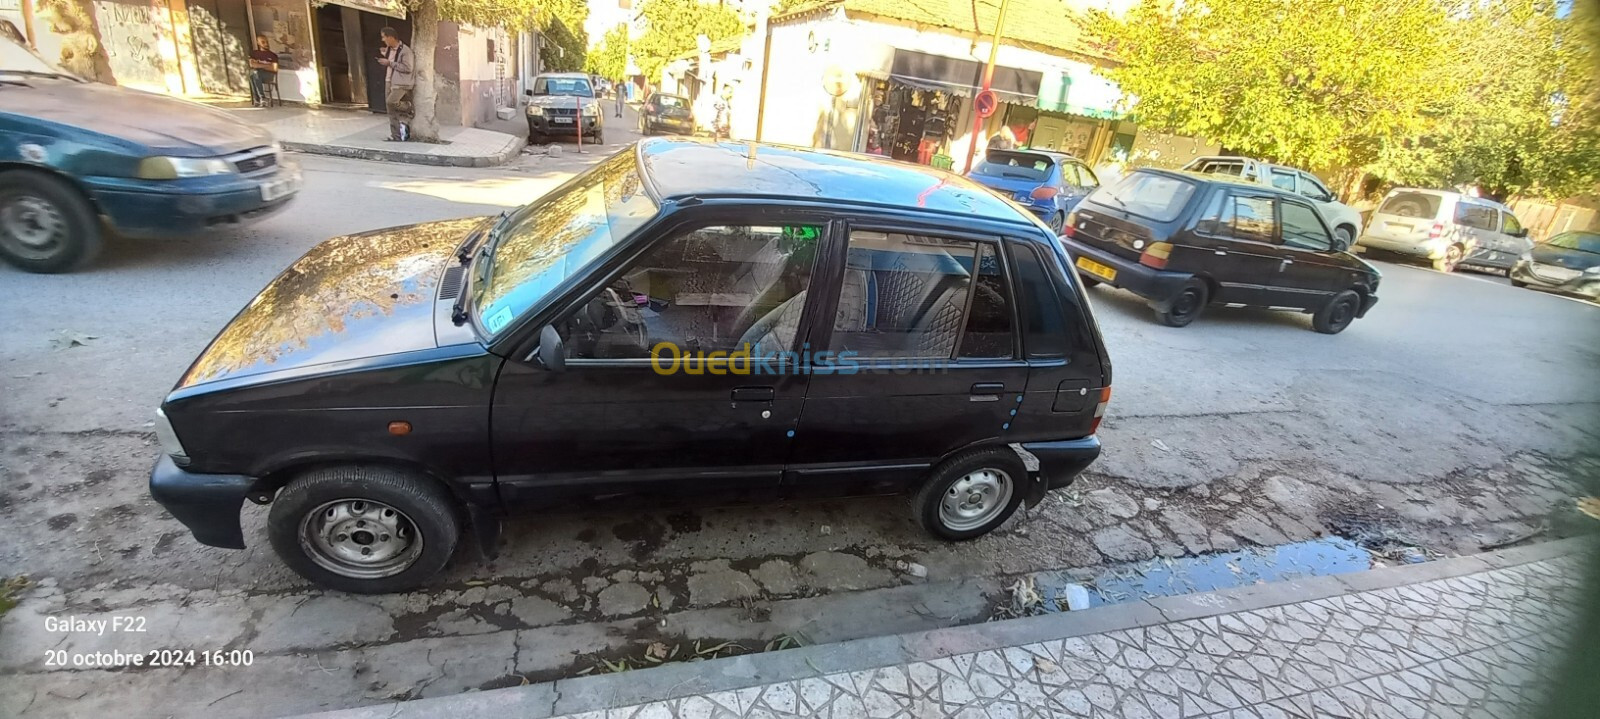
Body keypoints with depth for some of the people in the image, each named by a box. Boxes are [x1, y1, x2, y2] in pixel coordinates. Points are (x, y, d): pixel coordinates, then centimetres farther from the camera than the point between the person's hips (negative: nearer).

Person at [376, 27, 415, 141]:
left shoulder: (405, 50, -12)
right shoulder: (388, 49, 13)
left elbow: (407, 68, -19)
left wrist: (389, 63, -16)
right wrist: (384, 55, 9)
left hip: (401, 83, -8)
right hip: (389, 82, 8)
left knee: (390, 102, -27)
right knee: (392, 111, 5)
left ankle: (409, 108, 3)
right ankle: (397, 136, 10)